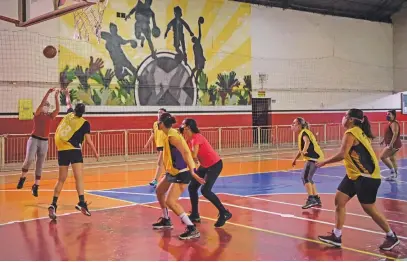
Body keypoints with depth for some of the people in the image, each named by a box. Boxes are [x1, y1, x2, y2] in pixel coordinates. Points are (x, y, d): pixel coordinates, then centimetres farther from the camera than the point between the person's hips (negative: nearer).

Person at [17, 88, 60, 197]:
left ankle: (35, 186, 14)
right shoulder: (37, 114, 0)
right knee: (29, 159, -22)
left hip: (44, 142, 3)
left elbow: (57, 109, -9)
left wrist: (56, 97, -17)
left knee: (40, 165, 5)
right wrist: (48, 93, -24)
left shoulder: (51, 116, 7)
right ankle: (22, 178, 2)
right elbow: (41, 104, -16)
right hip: (34, 139, -3)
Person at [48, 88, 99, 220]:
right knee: (79, 177, -11)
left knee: (61, 179, 12)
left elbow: (68, 104, 34)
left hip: (62, 150, 5)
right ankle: (81, 203, -26)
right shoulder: (84, 123, -1)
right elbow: (89, 140, -3)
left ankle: (53, 204, 5)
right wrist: (96, 153, 7)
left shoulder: (69, 115, 12)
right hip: (74, 150, -5)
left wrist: (67, 95, 53)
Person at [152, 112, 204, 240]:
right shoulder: (171, 134, 8)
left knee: (170, 201, -18)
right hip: (174, 171, 11)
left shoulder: (172, 136, -21)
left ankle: (192, 229, -15)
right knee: (159, 191, 25)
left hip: (182, 172, -11)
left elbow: (185, 153, -29)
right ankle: (166, 220, 39)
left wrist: (192, 172, -34)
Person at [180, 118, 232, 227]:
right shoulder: (189, 139, 3)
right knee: (192, 187, 7)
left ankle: (224, 213, -7)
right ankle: (195, 216, 19)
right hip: (204, 166, 9)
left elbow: (193, 155, -33)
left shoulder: (196, 137, -24)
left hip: (215, 164, -9)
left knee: (205, 190, -19)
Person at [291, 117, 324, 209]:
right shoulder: (301, 133, 18)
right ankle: (317, 199, 24)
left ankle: (311, 199, -18)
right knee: (308, 178, 17)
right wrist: (295, 159, 34)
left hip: (314, 157, -10)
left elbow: (307, 142, -34)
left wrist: (304, 151, -50)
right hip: (314, 157, 10)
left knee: (305, 177, -17)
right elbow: (301, 148, 30)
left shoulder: (304, 132, -12)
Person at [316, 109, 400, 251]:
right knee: (339, 200, 5)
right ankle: (336, 236, 9)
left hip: (366, 176, -10)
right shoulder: (359, 132, 10)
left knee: (369, 208, 0)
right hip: (355, 174, 10)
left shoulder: (350, 133, -19)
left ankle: (391, 237, 18)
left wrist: (323, 162, -18)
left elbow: (342, 155, -28)